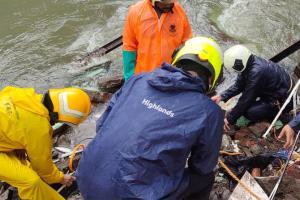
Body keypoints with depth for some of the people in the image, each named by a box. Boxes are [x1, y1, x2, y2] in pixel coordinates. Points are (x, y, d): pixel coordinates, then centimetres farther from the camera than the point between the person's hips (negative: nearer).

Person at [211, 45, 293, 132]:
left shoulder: (257, 72, -33)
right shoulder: (249, 62, -8)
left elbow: (246, 99, -26)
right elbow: (238, 85, 4)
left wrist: (229, 119, -17)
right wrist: (222, 96, -7)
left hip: (282, 100, -9)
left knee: (250, 112, -21)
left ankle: (277, 114, 0)